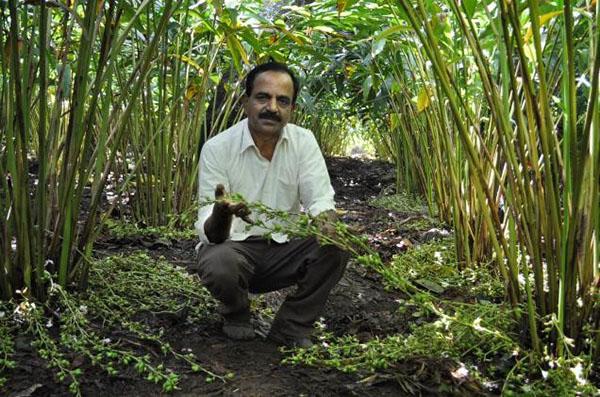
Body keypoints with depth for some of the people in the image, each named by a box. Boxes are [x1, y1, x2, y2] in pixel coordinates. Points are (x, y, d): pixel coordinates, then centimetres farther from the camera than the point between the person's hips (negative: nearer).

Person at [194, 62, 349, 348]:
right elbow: (210, 233, -18)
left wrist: (323, 220, -36)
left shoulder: (303, 142, -6)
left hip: (285, 247, 3)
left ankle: (291, 328, -1)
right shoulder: (217, 148, -14)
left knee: (336, 247, -23)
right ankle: (236, 316, 3)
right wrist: (222, 213, -44)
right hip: (235, 247, -2)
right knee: (218, 265, -35)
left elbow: (321, 199, -10)